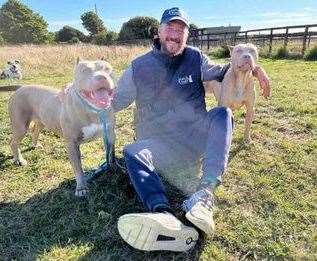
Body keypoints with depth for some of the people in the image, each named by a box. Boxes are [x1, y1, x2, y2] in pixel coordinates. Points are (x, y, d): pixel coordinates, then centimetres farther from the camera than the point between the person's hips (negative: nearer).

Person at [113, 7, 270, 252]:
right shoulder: (139, 67, 3)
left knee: (223, 113, -26)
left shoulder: (196, 58, 7)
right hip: (161, 146, -1)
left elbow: (221, 72, 22)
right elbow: (113, 100, 8)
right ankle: (167, 219, -57)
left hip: (197, 136, 2)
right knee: (133, 153, -30)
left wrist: (253, 67, 6)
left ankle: (205, 192, -42)